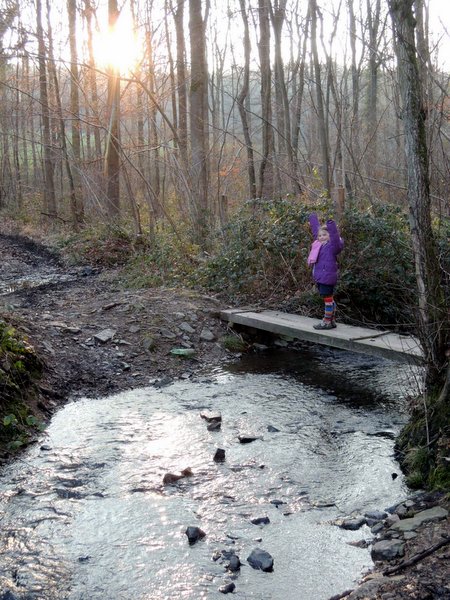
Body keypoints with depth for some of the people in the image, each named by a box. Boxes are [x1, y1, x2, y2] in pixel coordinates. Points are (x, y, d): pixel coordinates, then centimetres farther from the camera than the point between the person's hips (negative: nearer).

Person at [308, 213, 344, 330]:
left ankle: (327, 321, 4)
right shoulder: (319, 244, 14)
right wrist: (313, 218, 38)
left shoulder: (332, 246, -8)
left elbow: (335, 237, -29)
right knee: (328, 298, 15)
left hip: (327, 277, -9)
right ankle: (332, 321, 22)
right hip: (320, 277, 9)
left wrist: (332, 226, -43)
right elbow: (315, 228, 27)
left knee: (328, 298, -2)